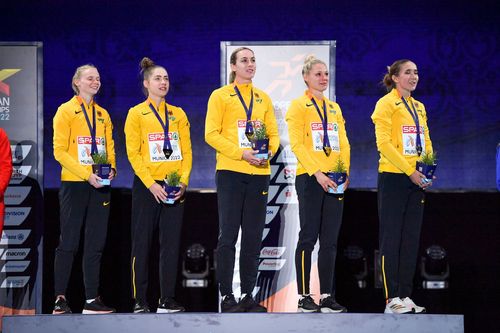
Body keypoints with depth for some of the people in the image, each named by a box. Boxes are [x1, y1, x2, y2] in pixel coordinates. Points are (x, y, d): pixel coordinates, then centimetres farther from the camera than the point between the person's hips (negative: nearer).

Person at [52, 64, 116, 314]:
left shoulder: (103, 114, 15)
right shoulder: (66, 111, -2)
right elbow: (60, 151, -8)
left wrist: (111, 168, -5)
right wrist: (86, 174, -17)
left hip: (99, 185, 5)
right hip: (74, 184, -5)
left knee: (96, 244, 4)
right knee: (69, 243, -4)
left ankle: (92, 299, 7)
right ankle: (60, 299, 2)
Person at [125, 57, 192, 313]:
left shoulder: (178, 114, 12)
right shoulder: (136, 114, 1)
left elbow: (187, 151, 9)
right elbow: (133, 153, -5)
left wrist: (183, 181, -6)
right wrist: (150, 184, -15)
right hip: (146, 186, -3)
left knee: (171, 243, 2)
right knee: (142, 244, -1)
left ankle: (167, 300, 6)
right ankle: (140, 301, 3)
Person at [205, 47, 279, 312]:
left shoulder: (263, 98, 15)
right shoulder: (220, 96, 1)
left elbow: (273, 133, 14)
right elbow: (211, 134, -7)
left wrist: (269, 151, -8)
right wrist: (241, 153, -17)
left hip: (259, 172, 4)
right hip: (230, 171, -4)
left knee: (253, 237, 6)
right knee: (228, 235, -3)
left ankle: (248, 295, 12)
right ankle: (226, 296, 1)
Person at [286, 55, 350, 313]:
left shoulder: (334, 108, 18)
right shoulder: (298, 106, 0)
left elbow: (344, 144, 16)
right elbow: (296, 144, -9)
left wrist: (345, 172, 0)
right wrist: (317, 173, -18)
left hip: (334, 180, 6)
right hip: (309, 178, -6)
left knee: (330, 240, 4)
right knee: (309, 237, -6)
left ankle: (327, 295, 7)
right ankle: (304, 296, -2)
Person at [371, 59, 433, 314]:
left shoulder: (419, 107, 16)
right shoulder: (386, 104, -6)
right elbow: (384, 143, -14)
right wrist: (410, 171, -19)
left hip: (415, 180, 7)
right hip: (393, 178, -7)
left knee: (411, 239, 7)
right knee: (391, 238, -5)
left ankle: (406, 295, 11)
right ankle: (392, 299, -5)